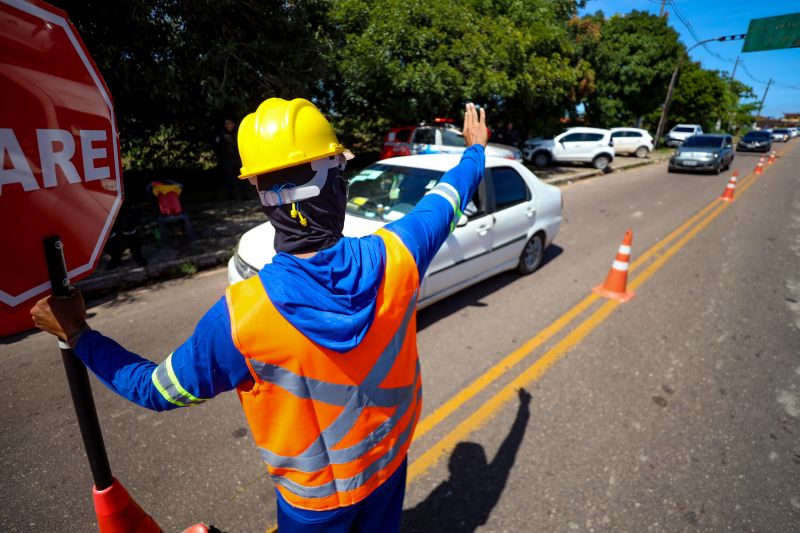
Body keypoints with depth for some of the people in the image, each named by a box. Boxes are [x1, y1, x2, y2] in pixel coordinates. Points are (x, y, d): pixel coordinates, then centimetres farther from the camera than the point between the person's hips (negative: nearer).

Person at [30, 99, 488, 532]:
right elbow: (447, 196, -7)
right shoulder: (394, 258, -28)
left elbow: (157, 390, -13)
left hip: (316, 492, -2)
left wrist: (79, 335, 0)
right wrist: (476, 150, 13)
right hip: (391, 458, 2)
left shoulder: (241, 318, -33)